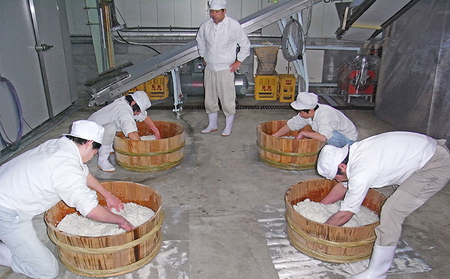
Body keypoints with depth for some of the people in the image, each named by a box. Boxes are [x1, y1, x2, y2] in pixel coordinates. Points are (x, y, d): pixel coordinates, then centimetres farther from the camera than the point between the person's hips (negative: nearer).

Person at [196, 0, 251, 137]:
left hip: (226, 69, -4)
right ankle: (212, 125, 26)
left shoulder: (233, 25, -10)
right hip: (209, 68, 4)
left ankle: (228, 127, 15)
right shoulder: (206, 25, 1)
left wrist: (239, 61, -3)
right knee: (210, 98, 11)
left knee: (228, 99, -1)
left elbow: (245, 44, -1)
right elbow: (200, 41, 21)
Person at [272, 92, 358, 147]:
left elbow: (323, 137, -50)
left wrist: (303, 133, -38)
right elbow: (290, 125, -2)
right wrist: (273, 136, -5)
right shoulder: (306, 114, -12)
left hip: (348, 139, -8)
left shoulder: (325, 116, -36)